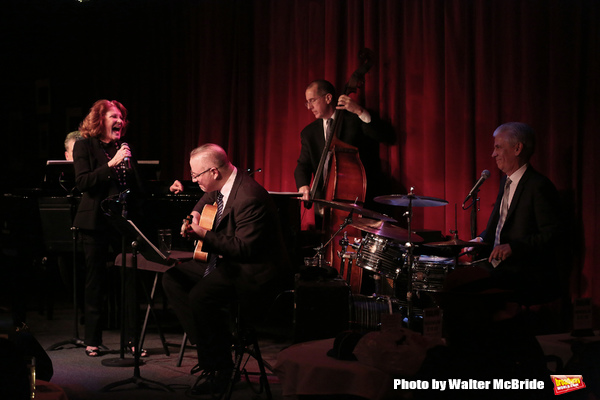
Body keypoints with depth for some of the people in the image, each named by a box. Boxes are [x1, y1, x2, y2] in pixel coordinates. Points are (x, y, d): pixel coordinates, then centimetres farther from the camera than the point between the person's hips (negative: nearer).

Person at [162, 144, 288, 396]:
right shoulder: (220, 186, 3)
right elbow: (206, 201, 26)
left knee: (201, 296, -31)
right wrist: (194, 219, 4)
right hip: (223, 260, 11)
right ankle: (206, 344, 2)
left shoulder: (250, 198, -27)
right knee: (172, 279, 5)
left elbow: (244, 248, -30)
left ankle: (219, 366, -12)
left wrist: (204, 235, -29)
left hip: (253, 270, -11)